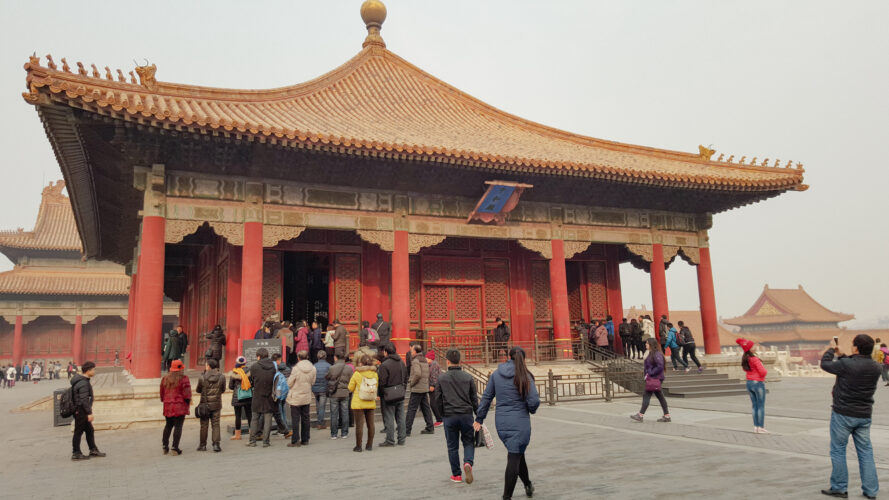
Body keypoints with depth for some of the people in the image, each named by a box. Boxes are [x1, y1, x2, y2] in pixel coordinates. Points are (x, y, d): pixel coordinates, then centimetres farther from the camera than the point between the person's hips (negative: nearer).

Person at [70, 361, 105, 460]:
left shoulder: (84, 381, 11)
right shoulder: (83, 383, -21)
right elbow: (84, 400, -24)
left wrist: (88, 411, 22)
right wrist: (89, 413, -22)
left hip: (80, 411, 10)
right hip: (81, 411, -10)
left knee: (90, 430, 15)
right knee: (78, 432, -1)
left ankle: (93, 450, 22)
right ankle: (76, 454, 8)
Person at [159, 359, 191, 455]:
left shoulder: (165, 379, 9)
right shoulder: (183, 379, -9)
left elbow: (162, 393, 14)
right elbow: (187, 394, -12)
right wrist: (188, 402, 4)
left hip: (168, 407, 6)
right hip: (180, 406, -5)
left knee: (168, 425, 18)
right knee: (178, 426, -2)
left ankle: (165, 446, 18)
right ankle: (175, 448, -4)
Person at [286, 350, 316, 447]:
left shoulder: (296, 369, -17)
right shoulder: (313, 369, -4)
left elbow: (289, 384, -9)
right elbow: (312, 382, 6)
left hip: (296, 398, -4)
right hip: (307, 397, 4)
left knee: (295, 420, 3)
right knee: (305, 419, 13)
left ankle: (295, 441, 4)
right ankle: (305, 440, 18)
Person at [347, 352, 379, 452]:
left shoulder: (357, 374, -11)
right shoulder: (375, 374, -2)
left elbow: (350, 388, -2)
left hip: (358, 403, -4)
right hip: (371, 403, 4)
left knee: (359, 425, 1)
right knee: (370, 424, 11)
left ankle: (358, 446, 7)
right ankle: (369, 445, 18)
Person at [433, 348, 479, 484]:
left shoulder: (441, 379, -1)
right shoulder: (468, 377, 1)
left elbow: (437, 399, 2)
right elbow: (474, 398, 5)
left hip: (449, 416, 0)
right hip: (466, 414, 1)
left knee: (452, 446, 10)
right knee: (468, 442, 13)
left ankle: (456, 475, 14)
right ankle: (468, 462, -13)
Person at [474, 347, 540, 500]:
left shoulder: (496, 374, 2)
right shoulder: (524, 376, -9)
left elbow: (486, 397, 5)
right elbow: (534, 401, -15)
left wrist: (479, 419, 11)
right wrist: (531, 410, 8)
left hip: (501, 423, 4)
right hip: (519, 422, -4)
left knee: (517, 454, 22)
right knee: (514, 458, 2)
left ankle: (528, 485, 38)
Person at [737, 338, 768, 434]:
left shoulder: (744, 359, 4)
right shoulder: (755, 359, -20)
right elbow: (763, 372, -19)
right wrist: (766, 371, 3)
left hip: (749, 383, 7)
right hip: (758, 383, -7)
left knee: (755, 405, 12)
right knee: (761, 406, 1)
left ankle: (756, 427, 15)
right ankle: (761, 427, 2)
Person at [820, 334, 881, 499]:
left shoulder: (847, 365, -21)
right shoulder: (875, 367, -1)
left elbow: (825, 364, -5)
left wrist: (830, 350, 14)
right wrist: (841, 355, 22)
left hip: (843, 414, -6)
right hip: (864, 415, 6)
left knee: (838, 450, 6)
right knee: (865, 451, 13)